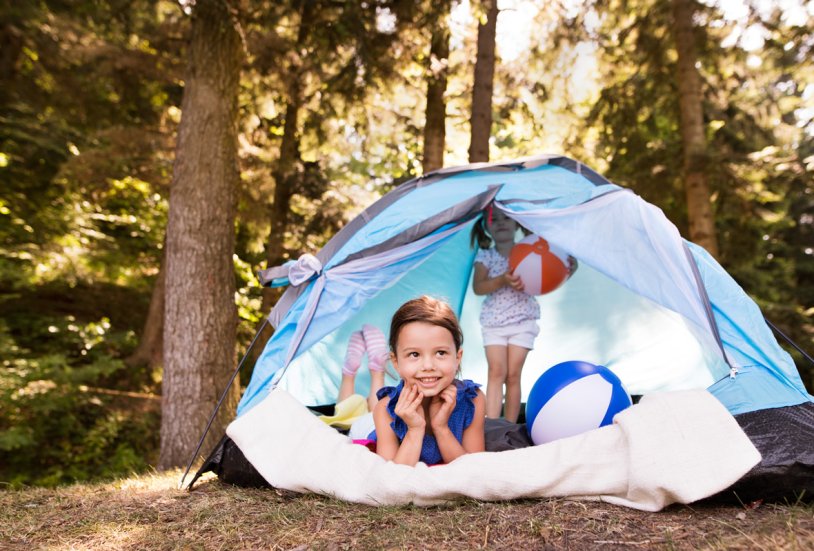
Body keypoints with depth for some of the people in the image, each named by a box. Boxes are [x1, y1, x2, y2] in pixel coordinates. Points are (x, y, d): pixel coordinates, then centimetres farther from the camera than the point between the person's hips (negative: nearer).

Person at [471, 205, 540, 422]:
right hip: (493, 322, 0)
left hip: (522, 321, 0)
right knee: (496, 372, -9)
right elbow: (478, 287, -10)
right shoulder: (486, 255, 2)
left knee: (513, 375, -1)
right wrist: (503, 280, -25)